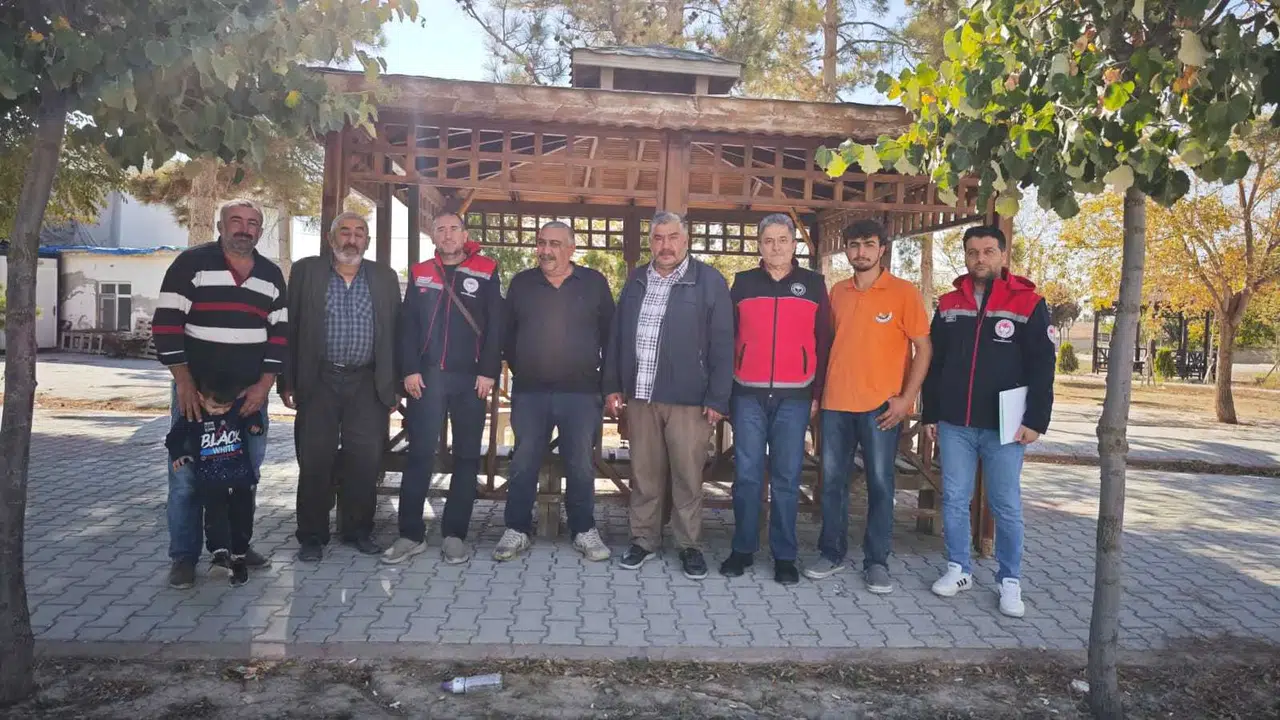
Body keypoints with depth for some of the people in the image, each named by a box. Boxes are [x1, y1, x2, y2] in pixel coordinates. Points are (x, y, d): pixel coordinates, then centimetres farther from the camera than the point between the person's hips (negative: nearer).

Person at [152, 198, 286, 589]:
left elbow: (280, 332, 8)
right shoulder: (192, 262, -4)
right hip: (196, 389, -3)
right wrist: (184, 382, -14)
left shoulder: (271, 275, 9)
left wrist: (265, 384, -3)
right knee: (187, 476, 0)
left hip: (251, 393, 4)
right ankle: (184, 556, 12)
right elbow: (166, 322, -8)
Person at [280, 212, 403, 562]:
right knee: (315, 459, 2)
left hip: (368, 384, 1)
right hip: (319, 381, -1)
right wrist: (287, 382, -2)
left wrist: (393, 386, 4)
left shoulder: (385, 278, 8)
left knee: (365, 460, 2)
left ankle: (358, 530, 17)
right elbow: (290, 328, 3)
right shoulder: (306, 271, 4)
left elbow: (394, 333, 8)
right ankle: (312, 535, 14)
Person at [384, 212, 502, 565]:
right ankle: (411, 534, 9)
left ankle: (455, 534, 13)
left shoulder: (486, 272, 4)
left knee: (466, 456, 4)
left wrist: (489, 372, -8)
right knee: (420, 454, 1)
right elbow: (407, 325, 6)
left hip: (470, 378, -1)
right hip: (426, 377, 1)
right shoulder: (419, 274, 11)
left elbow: (495, 326, -1)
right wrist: (409, 370, -5)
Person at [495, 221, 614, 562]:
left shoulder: (594, 283, 2)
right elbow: (507, 332, 13)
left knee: (581, 465, 5)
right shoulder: (521, 283, 7)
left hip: (580, 392, -1)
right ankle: (517, 530, 16)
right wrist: (518, 368, 11)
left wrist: (602, 373, 4)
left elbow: (609, 332, 6)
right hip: (529, 392, 1)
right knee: (523, 464, 5)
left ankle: (584, 531, 18)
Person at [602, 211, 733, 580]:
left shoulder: (709, 281, -3)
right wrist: (613, 385, 8)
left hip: (688, 399, -4)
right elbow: (616, 336, 15)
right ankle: (644, 538, 24)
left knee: (688, 474, 3)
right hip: (639, 396, 4)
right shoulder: (636, 281, 12)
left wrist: (717, 398, -9)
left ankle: (689, 544, 17)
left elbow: (722, 344, -5)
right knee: (644, 473, 10)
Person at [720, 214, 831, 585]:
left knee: (786, 478, 4)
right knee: (746, 475, 4)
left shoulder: (813, 284, 6)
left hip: (794, 397, 0)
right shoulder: (743, 283, 8)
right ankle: (742, 549, 16)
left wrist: (817, 393, 2)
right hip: (748, 395, 1)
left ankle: (784, 555, 14)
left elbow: (823, 342, 6)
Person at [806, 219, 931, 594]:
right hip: (835, 403, 4)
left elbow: (923, 348, -4)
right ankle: (832, 553, 21)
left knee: (880, 483, 3)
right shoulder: (837, 292, 10)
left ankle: (876, 561, 14)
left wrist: (906, 398, -11)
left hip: (881, 406, -4)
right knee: (832, 481, 8)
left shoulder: (904, 292, -3)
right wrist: (818, 390, 10)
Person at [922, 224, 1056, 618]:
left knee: (1006, 506, 4)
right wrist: (930, 414, 9)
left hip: (1004, 426, -3)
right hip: (954, 425, 3)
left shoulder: (1029, 303, -2)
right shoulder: (948, 304, 8)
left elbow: (1042, 368, -4)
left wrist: (1036, 420, -9)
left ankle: (1010, 581, 16)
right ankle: (958, 569, 22)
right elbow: (934, 363, 12)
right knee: (954, 500, 8)